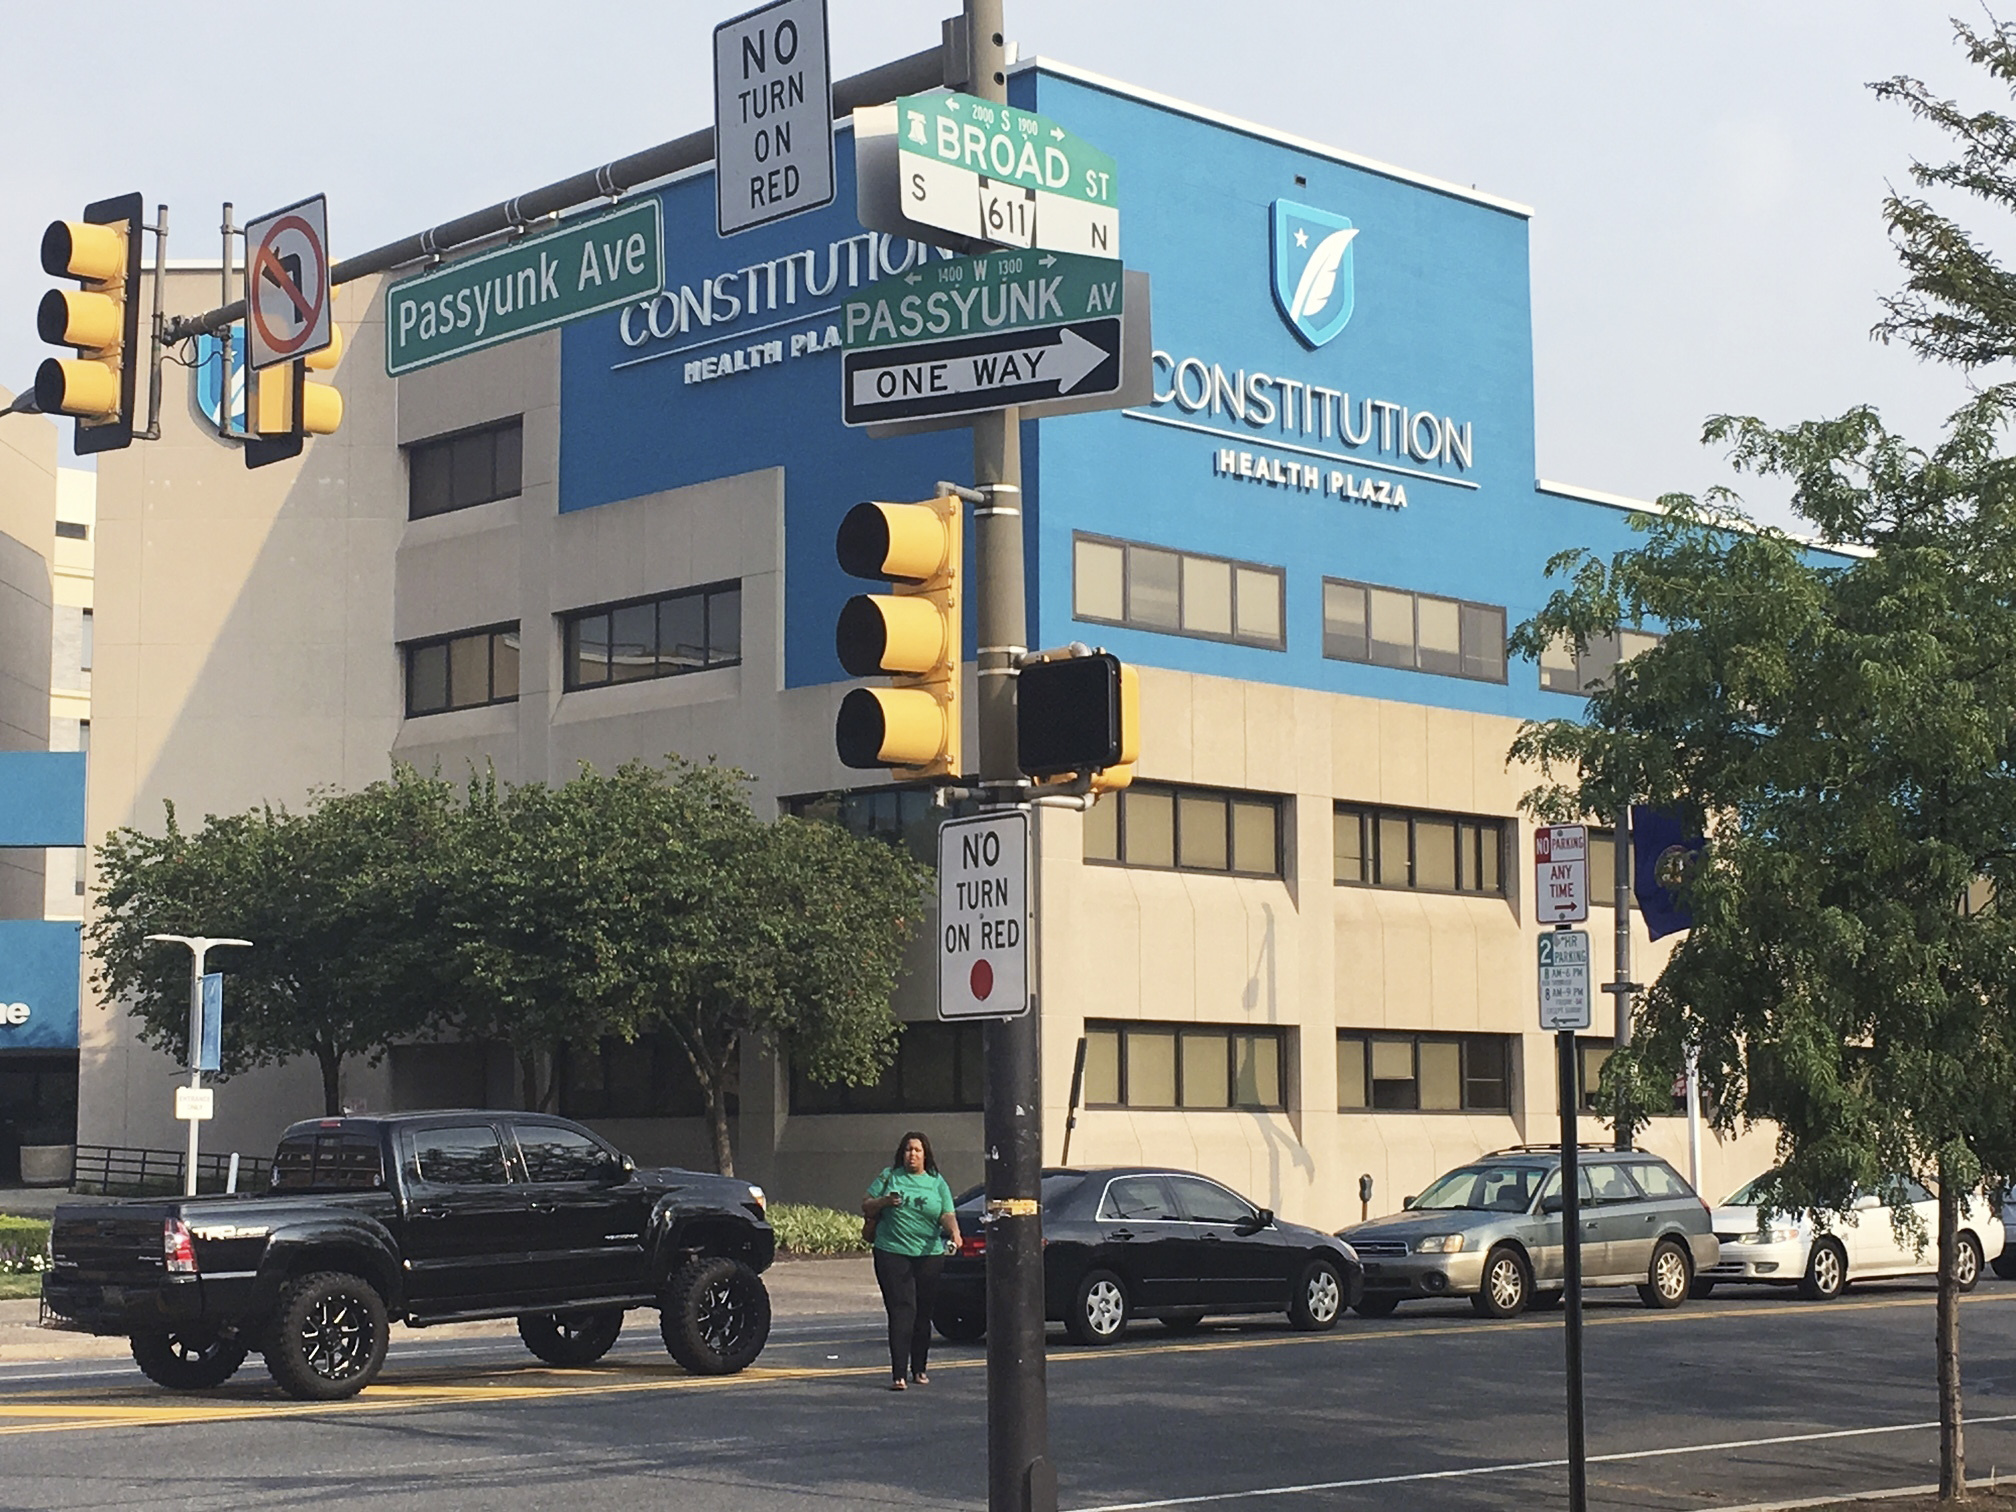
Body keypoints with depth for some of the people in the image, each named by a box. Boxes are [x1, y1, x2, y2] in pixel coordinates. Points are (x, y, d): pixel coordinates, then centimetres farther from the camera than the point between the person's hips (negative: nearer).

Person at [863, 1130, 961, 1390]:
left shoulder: (937, 1182, 10)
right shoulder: (889, 1177, 8)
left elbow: (947, 1215, 2)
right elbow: (866, 1207, 9)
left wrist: (954, 1232, -18)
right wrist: (884, 1201, -10)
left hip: (929, 1255, 2)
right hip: (893, 1254, -2)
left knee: (923, 1314, 8)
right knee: (901, 1311, -10)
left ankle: (919, 1369, 21)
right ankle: (899, 1374, -13)